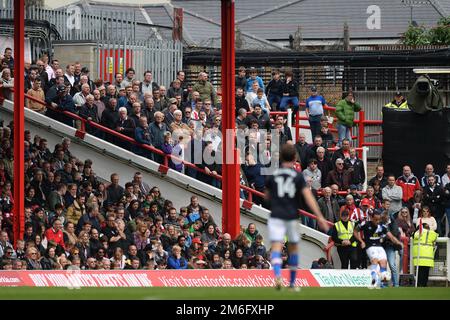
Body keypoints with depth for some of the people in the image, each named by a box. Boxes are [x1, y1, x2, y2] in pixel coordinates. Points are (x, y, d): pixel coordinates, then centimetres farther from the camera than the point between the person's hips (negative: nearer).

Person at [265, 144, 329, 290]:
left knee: (276, 247, -9)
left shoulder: (273, 176, 6)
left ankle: (278, 275, -36)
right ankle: (292, 283, 23)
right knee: (293, 248, 17)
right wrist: (320, 217, -12)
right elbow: (308, 197, -9)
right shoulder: (298, 176, 0)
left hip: (276, 216, 0)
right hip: (292, 217, 0)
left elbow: (267, 196, 19)